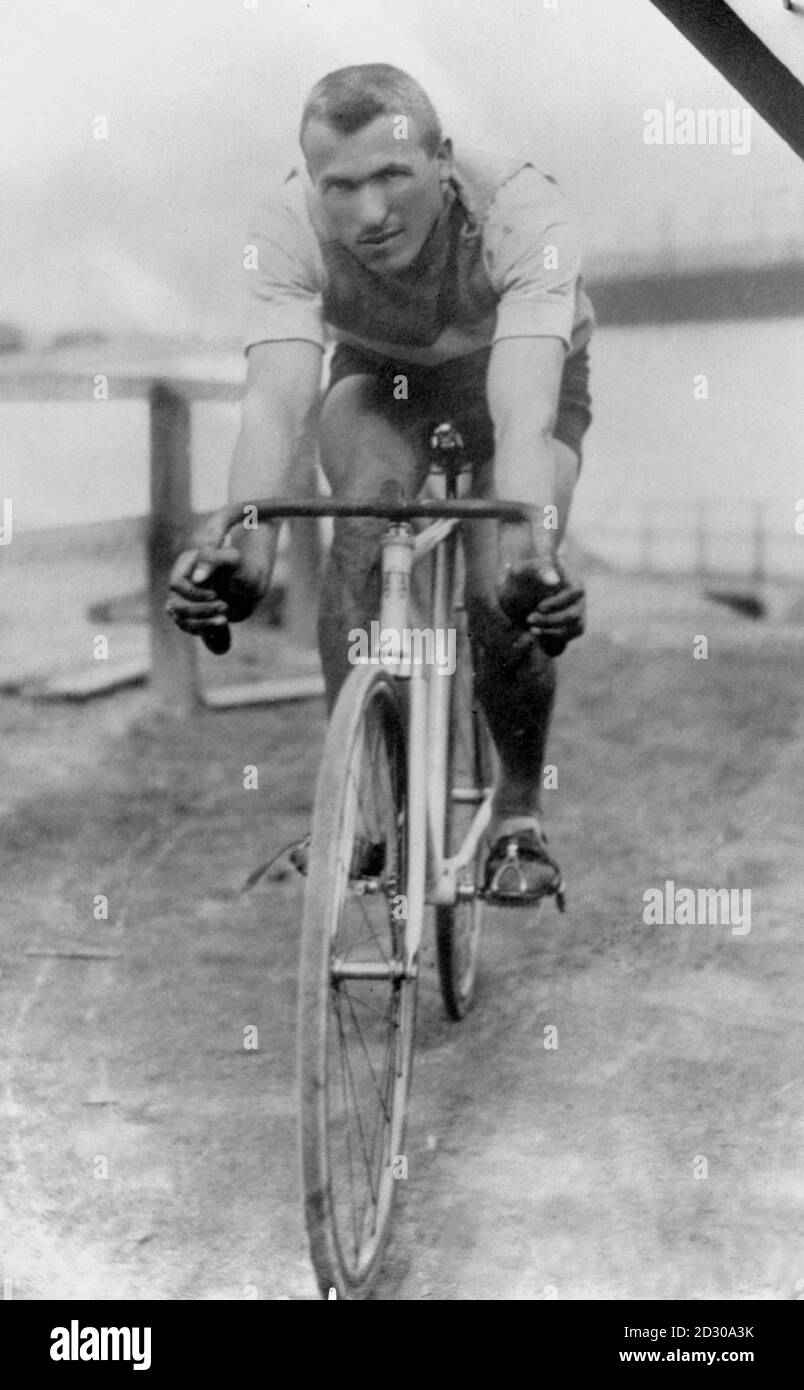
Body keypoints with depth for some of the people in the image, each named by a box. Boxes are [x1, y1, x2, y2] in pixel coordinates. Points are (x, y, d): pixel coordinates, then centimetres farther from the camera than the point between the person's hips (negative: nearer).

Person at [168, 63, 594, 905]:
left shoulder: (523, 214, -39)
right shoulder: (288, 226, -34)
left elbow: (523, 413, -51)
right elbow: (276, 399, -45)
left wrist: (530, 559, -68)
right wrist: (243, 547, -63)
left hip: (516, 372, -1)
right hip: (378, 374, 1)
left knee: (504, 595, -23)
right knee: (369, 513, -32)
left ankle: (520, 810, 6)